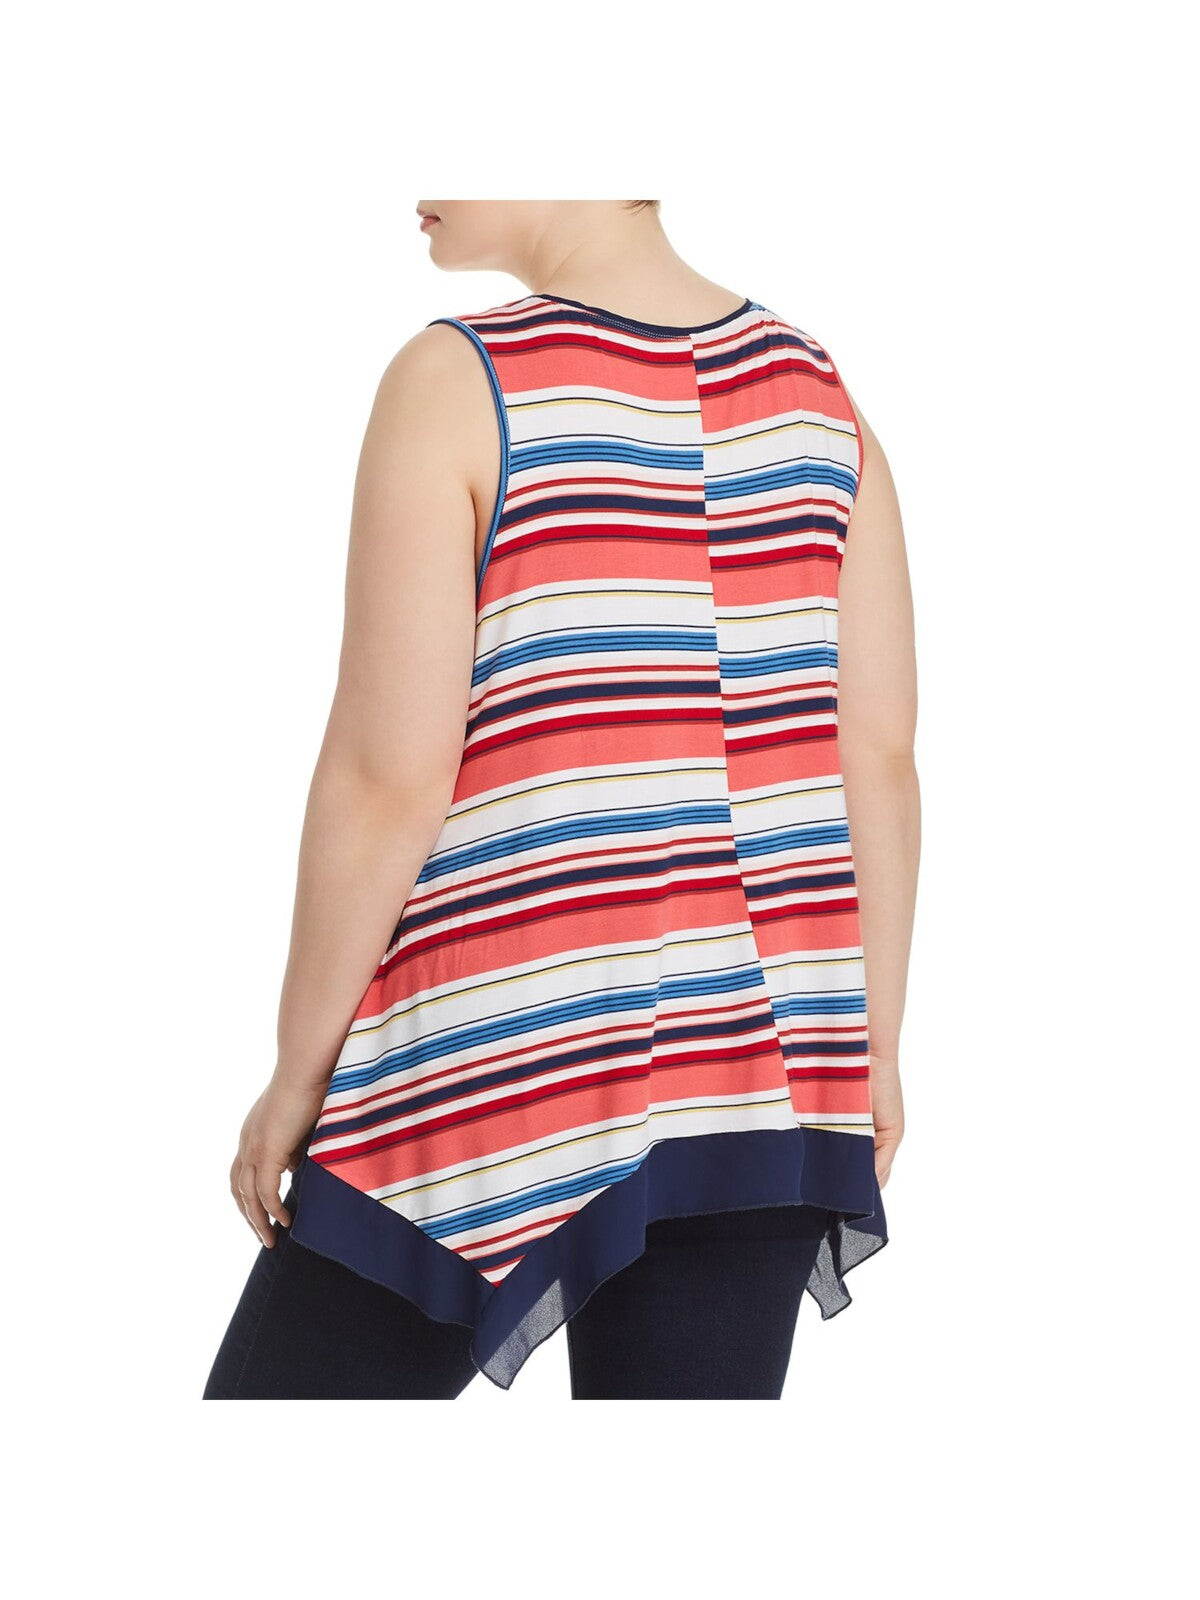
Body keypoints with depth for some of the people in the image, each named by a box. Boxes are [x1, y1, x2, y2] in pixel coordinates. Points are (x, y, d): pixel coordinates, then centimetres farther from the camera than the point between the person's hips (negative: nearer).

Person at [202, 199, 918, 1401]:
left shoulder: (459, 384, -9)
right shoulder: (812, 389, 7)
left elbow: (388, 778, -11)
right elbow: (883, 760, 7)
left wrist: (299, 1069, -2)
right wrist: (875, 1043, 16)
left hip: (500, 1065, -5)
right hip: (762, 1059, 5)